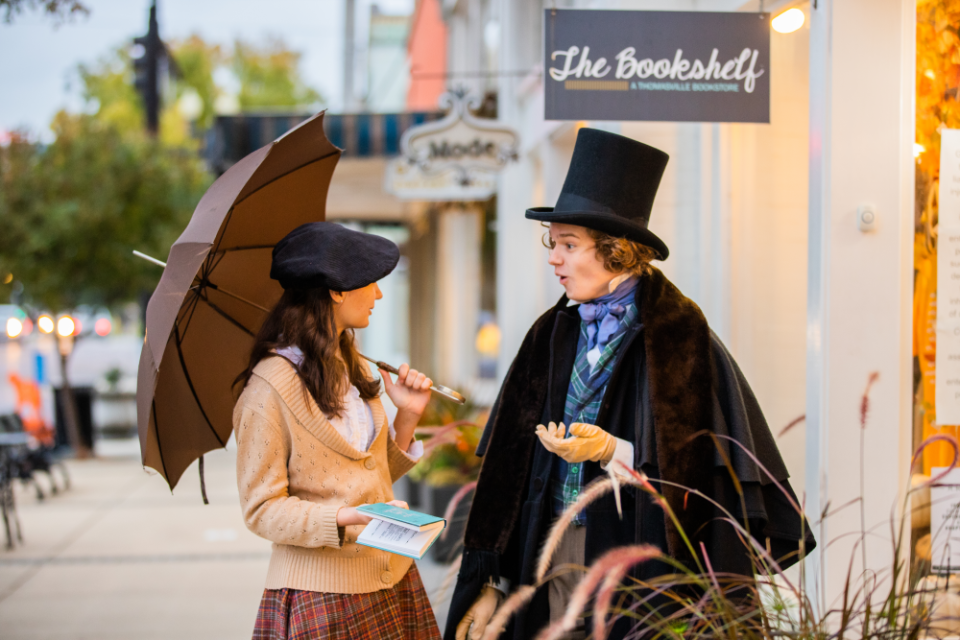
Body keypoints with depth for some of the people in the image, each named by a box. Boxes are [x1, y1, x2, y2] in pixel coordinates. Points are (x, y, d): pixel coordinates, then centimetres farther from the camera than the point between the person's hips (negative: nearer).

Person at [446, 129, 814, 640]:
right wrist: (490, 582, 4)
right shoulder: (552, 334, 7)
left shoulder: (678, 333, -8)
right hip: (551, 562, 5)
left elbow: (698, 469, -10)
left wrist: (612, 451, -24)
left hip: (637, 566, -5)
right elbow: (512, 464, 7)